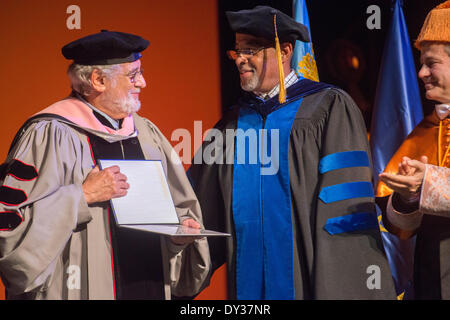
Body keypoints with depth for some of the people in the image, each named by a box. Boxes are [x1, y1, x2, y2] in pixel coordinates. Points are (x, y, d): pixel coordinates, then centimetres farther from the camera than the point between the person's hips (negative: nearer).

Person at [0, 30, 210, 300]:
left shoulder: (146, 133, 11)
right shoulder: (50, 135, -10)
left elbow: (180, 204, 19)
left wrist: (184, 226, -1)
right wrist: (83, 195, -20)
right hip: (88, 286, -6)